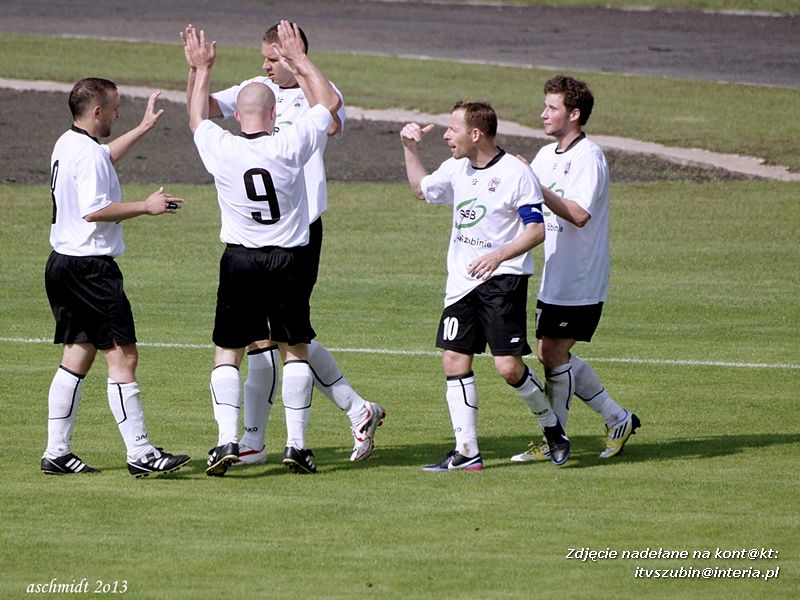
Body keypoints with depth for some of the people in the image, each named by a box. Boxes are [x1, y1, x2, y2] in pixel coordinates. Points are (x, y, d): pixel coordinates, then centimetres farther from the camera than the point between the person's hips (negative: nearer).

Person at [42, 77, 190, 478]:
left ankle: (56, 452, 12)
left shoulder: (68, 145, 15)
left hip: (63, 263, 10)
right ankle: (140, 454, -11)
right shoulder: (88, 153, -16)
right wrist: (146, 206, -15)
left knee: (78, 356, 13)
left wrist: (144, 127, 39)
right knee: (123, 357, -9)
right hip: (90, 266, -10)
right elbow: (94, 210, -24)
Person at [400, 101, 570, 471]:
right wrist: (410, 148, 17)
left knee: (509, 367, -12)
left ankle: (551, 425, 14)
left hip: (504, 278, -7)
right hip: (462, 280, 7)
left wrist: (499, 255, -26)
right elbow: (421, 189, 29)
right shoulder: (456, 169, 9)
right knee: (455, 361, -2)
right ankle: (466, 452, 2)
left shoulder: (515, 173, -12)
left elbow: (536, 230, -14)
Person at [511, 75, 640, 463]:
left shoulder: (589, 158, -16)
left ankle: (553, 441, 4)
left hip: (579, 283, -9)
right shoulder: (546, 155, 12)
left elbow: (579, 215, -27)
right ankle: (618, 419, 19)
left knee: (553, 354, -6)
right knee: (551, 355, 10)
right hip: (555, 281, 9)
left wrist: (537, 188, -28)